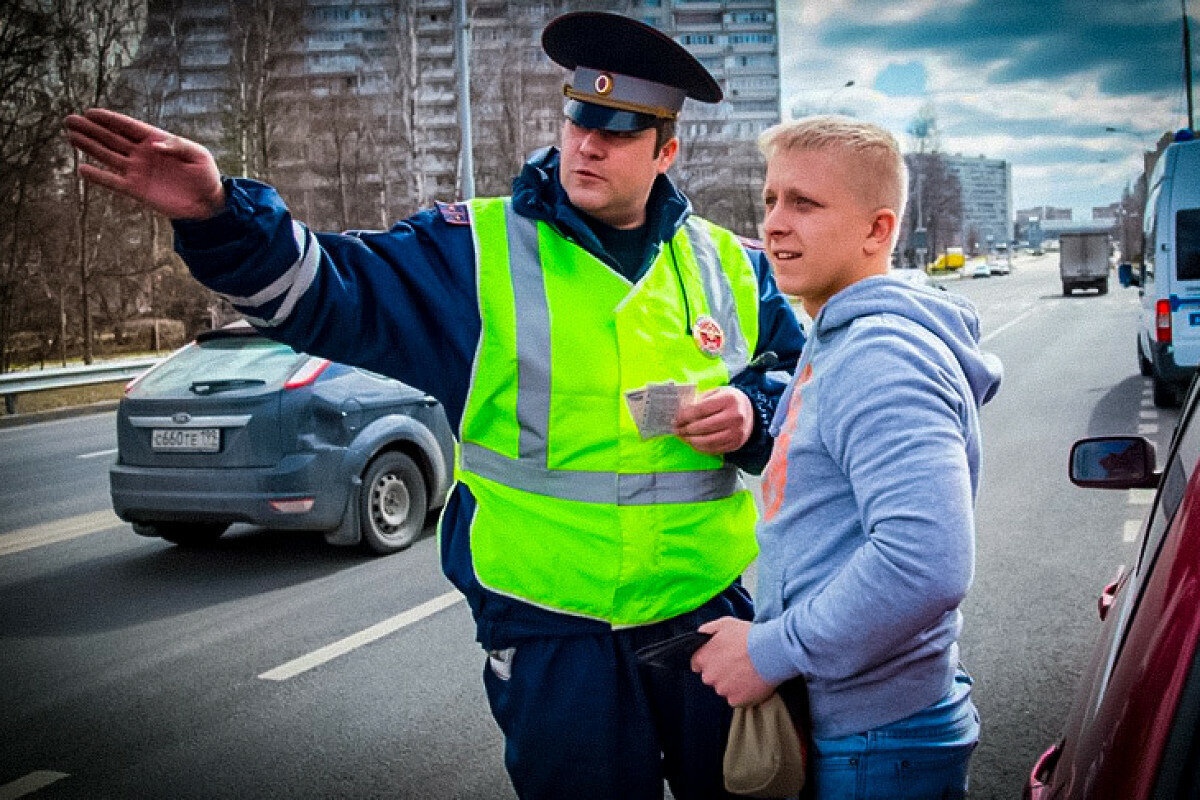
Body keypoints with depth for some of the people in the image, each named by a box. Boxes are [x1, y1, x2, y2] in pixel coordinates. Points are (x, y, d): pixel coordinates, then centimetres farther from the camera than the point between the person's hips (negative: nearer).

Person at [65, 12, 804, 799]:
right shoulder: (481, 253, -5)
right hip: (550, 635, -2)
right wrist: (219, 218, -32)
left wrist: (755, 412, -9)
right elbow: (329, 293, -16)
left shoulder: (731, 265, 4)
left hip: (706, 614, 3)